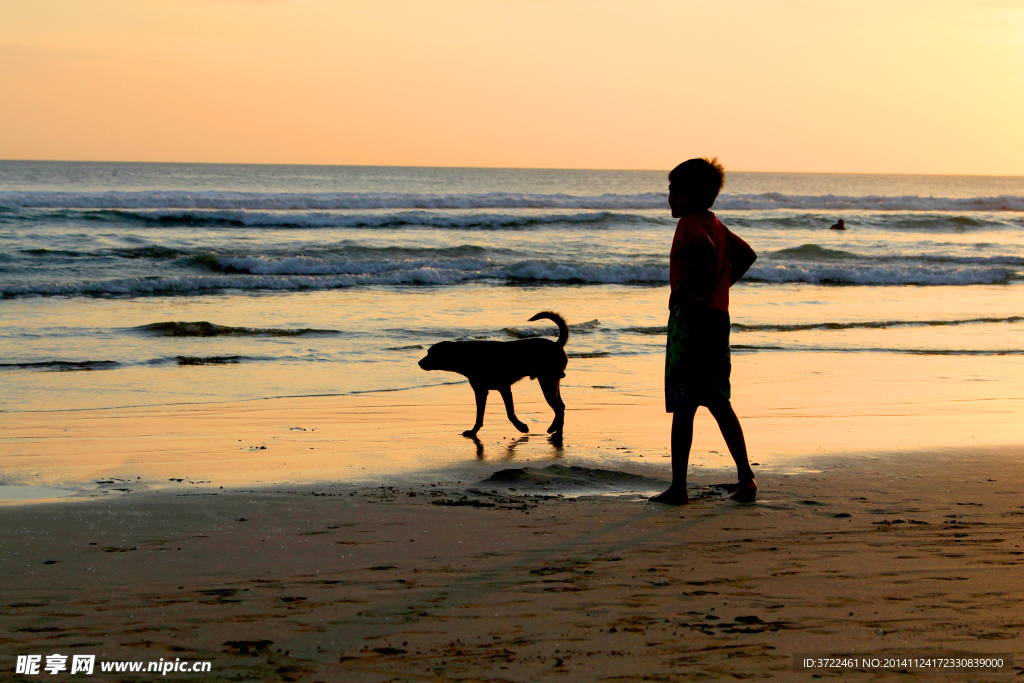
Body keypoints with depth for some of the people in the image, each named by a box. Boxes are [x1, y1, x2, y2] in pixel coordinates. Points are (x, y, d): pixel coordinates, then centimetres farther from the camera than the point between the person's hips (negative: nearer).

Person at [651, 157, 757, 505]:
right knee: (720, 404, 14)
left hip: (690, 316, -9)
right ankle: (746, 479, 11)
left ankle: (678, 486, -1)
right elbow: (746, 255, 28)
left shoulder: (690, 223, -10)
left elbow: (705, 249, -31)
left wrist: (685, 290, -23)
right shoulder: (715, 224, 16)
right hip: (719, 317, 9)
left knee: (683, 408, -4)